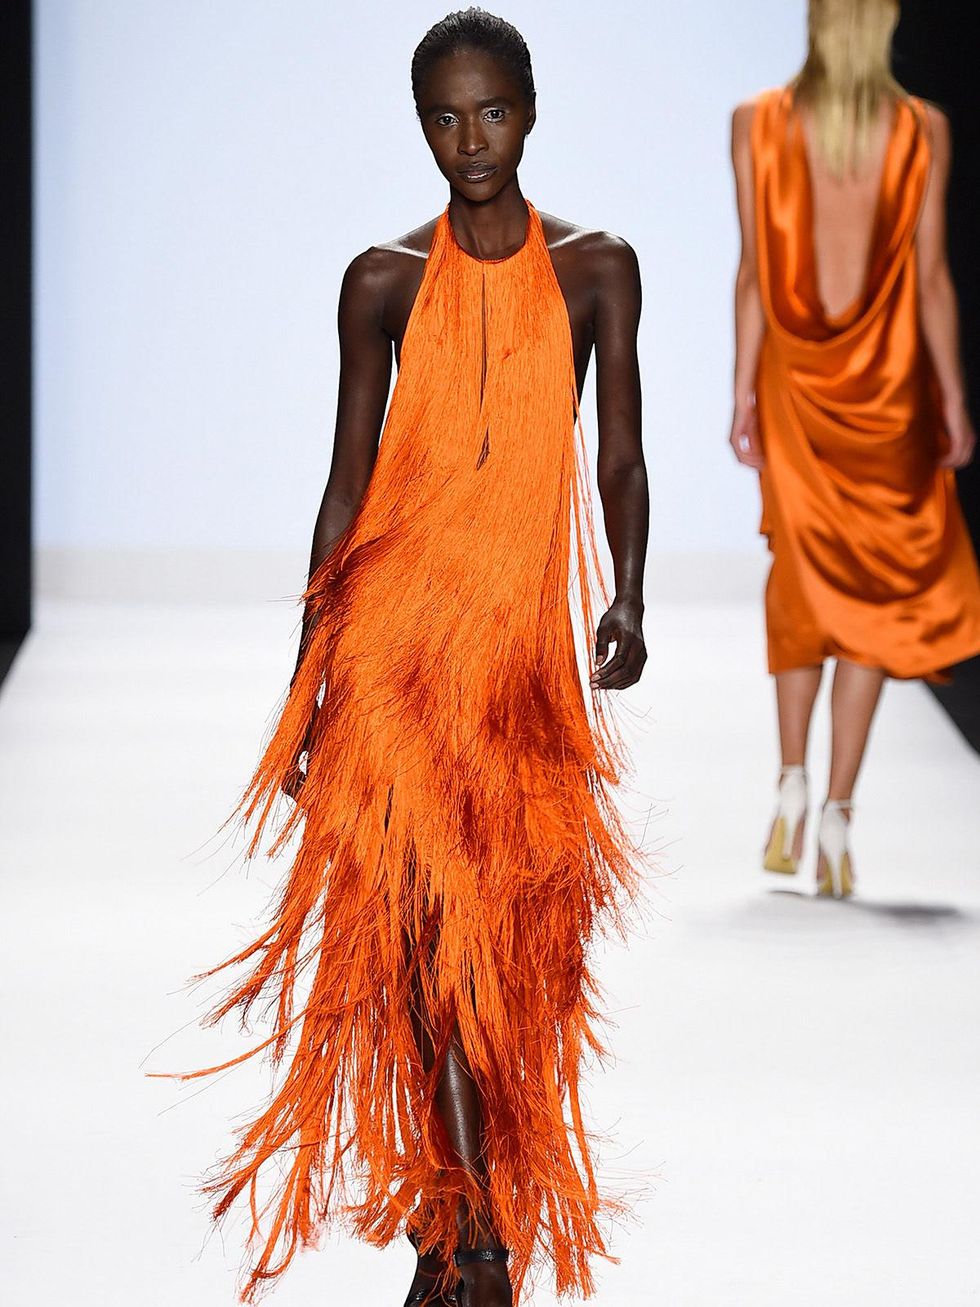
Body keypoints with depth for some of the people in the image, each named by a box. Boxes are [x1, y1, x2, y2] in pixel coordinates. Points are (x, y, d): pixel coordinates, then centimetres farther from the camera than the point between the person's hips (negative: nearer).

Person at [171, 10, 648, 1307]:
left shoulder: (596, 268, 6)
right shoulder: (384, 280, 5)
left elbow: (622, 457, 3)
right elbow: (348, 477, 7)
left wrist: (629, 596, -15)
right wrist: (306, 677, 5)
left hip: (523, 626, 1)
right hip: (392, 617, -1)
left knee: (506, 916, 4)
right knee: (427, 909, -13)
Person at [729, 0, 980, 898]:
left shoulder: (758, 124, -4)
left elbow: (753, 272, -5)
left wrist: (745, 395, 1)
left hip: (796, 379, 1)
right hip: (887, 385, -1)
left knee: (803, 578, 17)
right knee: (876, 589, 6)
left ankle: (793, 777, 8)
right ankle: (839, 808, 1)